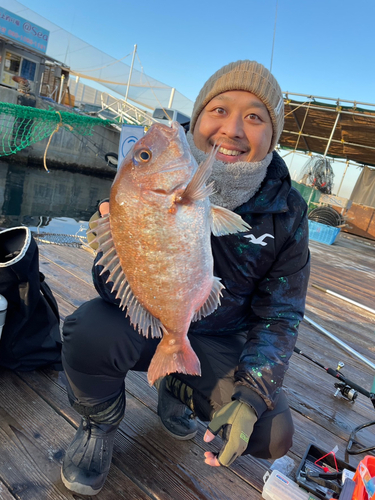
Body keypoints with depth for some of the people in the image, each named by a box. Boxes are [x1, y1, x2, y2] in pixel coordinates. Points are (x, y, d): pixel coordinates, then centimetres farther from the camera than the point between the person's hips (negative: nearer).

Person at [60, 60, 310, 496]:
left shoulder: (286, 214, -13)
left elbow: (279, 315, -5)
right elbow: (115, 291, -23)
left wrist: (250, 396, -16)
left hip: (216, 341, 2)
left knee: (273, 436, -10)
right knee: (91, 331, -32)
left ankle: (177, 391, 21)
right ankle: (100, 423, 6)